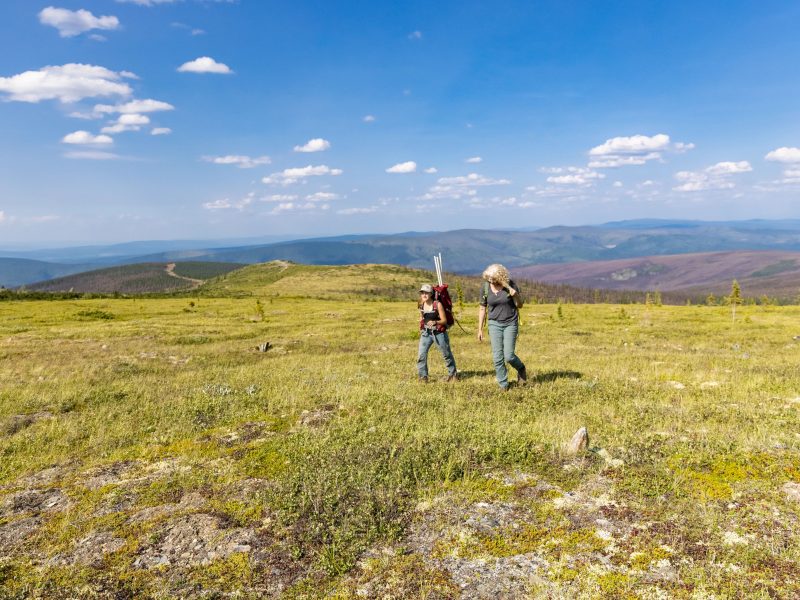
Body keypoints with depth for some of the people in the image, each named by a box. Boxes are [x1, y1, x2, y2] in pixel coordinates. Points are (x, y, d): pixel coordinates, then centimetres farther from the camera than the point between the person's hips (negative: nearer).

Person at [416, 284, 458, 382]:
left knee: (447, 354, 10)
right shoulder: (421, 305, 0)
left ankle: (453, 374, 29)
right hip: (426, 333, 4)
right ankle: (423, 377, 5)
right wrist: (421, 329, 10)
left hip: (439, 332, -4)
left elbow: (444, 320, -15)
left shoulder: (437, 305, -14)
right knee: (421, 355, -8)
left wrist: (435, 322, -30)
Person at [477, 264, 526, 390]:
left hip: (510, 324, -2)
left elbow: (519, 305, -2)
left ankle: (521, 368, 26)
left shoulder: (510, 285, -10)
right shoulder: (485, 288, -5)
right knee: (497, 357, -2)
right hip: (494, 324, 2)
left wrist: (516, 295, -24)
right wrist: (480, 329, 4)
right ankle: (503, 386, 13)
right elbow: (482, 309, 4)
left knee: (509, 356, -8)